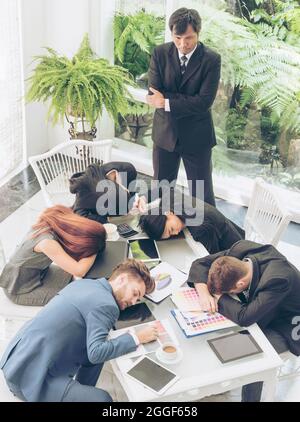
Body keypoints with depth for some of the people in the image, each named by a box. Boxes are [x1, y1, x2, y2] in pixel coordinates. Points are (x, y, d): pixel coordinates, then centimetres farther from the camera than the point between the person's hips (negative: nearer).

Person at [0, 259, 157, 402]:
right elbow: (96, 353, -22)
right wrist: (137, 338, -13)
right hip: (28, 377, -9)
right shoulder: (105, 304, -15)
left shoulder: (82, 283, 10)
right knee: (102, 399, -11)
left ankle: (80, 394, 25)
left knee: (97, 355, 14)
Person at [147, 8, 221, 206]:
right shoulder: (160, 53, -4)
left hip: (197, 136, -3)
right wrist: (190, 101, -18)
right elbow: (154, 94, -10)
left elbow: (205, 101, -19)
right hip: (165, 132, 3)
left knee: (202, 194, 7)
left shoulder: (211, 59, -11)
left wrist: (167, 103, -20)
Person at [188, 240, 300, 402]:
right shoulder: (241, 249, -21)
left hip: (284, 327, -7)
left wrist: (218, 295, -26)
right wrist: (204, 292, -29)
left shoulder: (278, 279, -39)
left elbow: (245, 318, -40)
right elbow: (199, 264, -11)